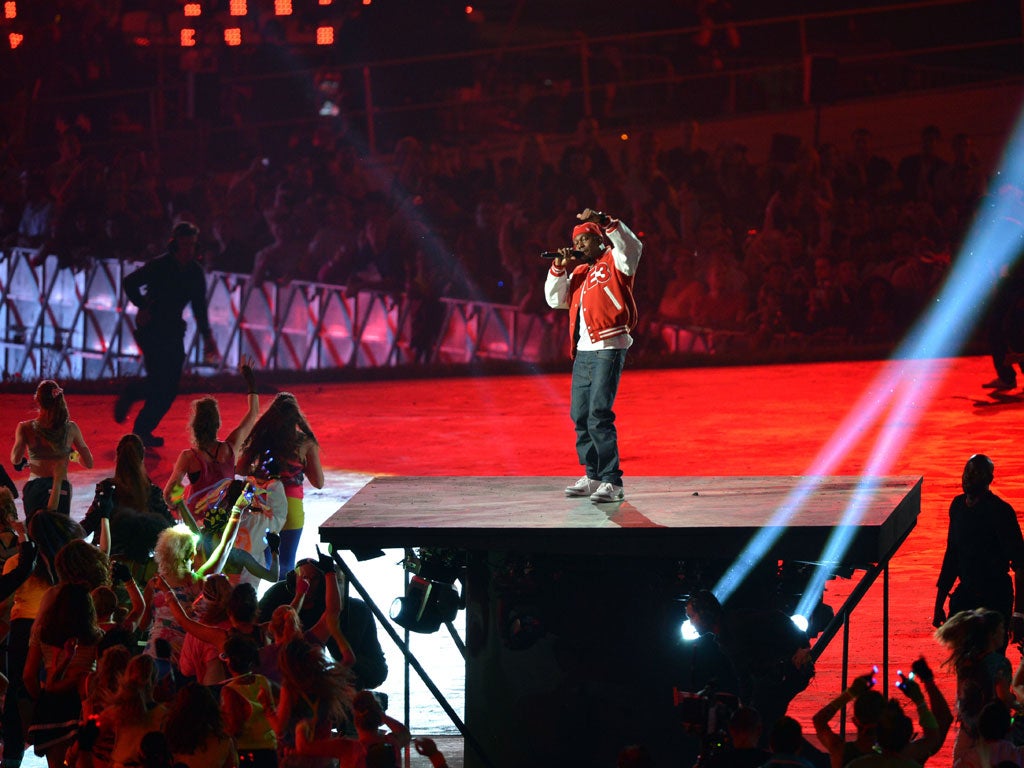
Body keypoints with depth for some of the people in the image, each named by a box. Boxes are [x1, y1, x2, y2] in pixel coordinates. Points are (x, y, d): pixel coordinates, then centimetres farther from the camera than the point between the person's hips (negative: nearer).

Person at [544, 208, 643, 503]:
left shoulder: (614, 262, 2)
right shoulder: (578, 272, 22)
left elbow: (632, 247, -18)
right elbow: (556, 300, 19)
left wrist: (605, 222, -28)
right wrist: (559, 268, 6)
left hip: (608, 349, -8)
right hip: (582, 351, 8)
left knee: (599, 415, -15)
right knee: (581, 417, 9)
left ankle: (612, 482, -15)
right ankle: (593, 477, 18)